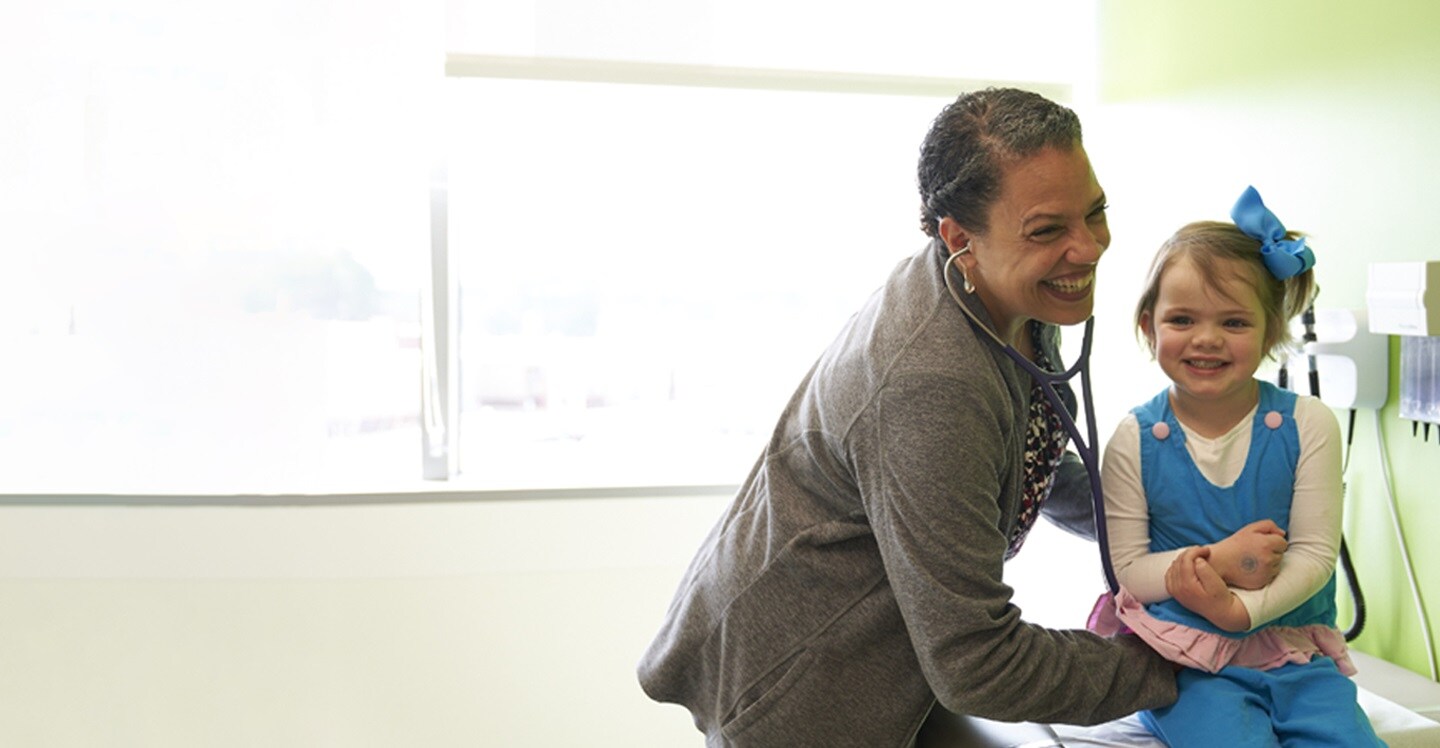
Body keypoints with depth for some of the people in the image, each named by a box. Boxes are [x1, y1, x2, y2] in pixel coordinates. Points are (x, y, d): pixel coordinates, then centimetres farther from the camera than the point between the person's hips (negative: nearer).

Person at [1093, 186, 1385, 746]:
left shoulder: (1306, 425, -3)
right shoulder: (1134, 441, -5)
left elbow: (1315, 554, -5)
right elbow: (1124, 568, -6)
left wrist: (1238, 609, -21)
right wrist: (1220, 561, -20)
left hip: (1296, 654, 2)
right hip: (1186, 662, -2)